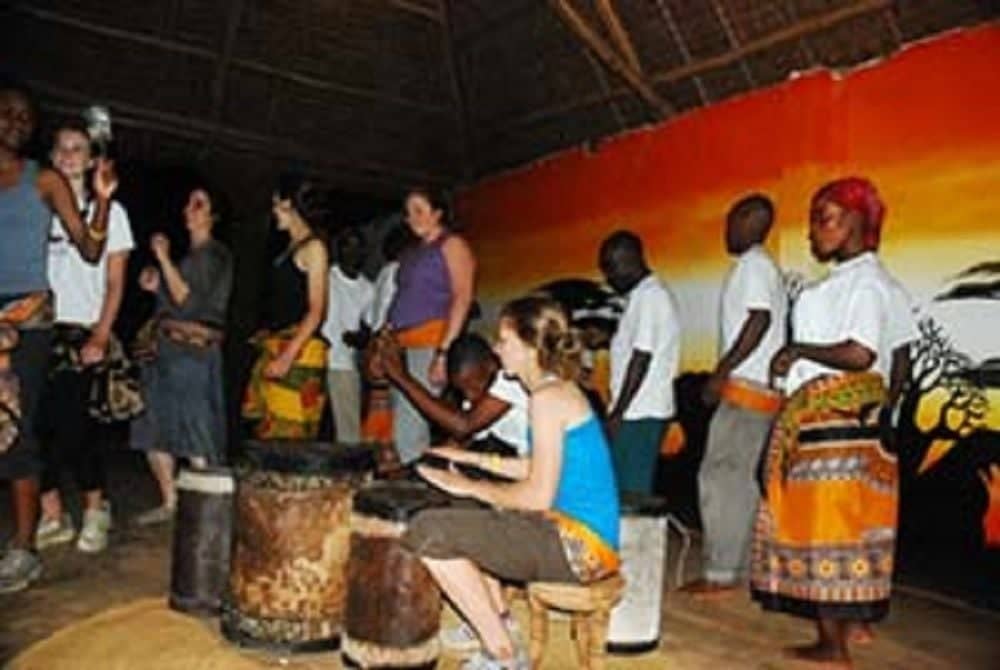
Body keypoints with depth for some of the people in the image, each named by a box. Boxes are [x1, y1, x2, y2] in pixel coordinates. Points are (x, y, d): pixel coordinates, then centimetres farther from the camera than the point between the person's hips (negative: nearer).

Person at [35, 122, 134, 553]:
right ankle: (52, 516, 11)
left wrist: (100, 337, -7)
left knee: (79, 428, -3)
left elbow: (115, 284, 2)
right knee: (42, 424, 0)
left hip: (85, 333, -2)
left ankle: (95, 510, 14)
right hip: (41, 330, 3)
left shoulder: (109, 210, 7)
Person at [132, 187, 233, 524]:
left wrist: (164, 260, -16)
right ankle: (169, 502, 22)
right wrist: (156, 286, 11)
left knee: (195, 439, -10)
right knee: (155, 431, 11)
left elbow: (189, 302, -16)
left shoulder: (215, 255, -6)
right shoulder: (189, 255, 19)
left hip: (195, 352, -9)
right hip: (166, 349, 9)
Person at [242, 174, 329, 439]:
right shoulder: (290, 248, 20)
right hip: (275, 347, 8)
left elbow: (316, 311, -13)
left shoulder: (313, 247, -5)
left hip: (298, 350, -8)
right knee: (269, 434, 5)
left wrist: (288, 356, -20)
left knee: (290, 435, -9)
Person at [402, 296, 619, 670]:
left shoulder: (548, 398, -16)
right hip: (579, 536, 11)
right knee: (466, 517, 28)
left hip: (578, 543, -11)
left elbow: (538, 496, -21)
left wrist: (471, 487, -8)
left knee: (430, 532, -17)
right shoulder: (562, 390, 13)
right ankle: (492, 623, 26)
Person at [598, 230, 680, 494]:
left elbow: (641, 359, -18)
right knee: (634, 489, 13)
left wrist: (617, 412, -17)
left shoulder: (649, 296, -14)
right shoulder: (648, 294, 18)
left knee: (631, 491, -6)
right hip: (641, 412, 10)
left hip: (638, 413, -10)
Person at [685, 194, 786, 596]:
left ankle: (720, 573, -6)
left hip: (745, 388, -10)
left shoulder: (752, 264, -8)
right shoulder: (764, 266, 22)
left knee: (720, 478, -9)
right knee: (738, 480, 13)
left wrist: (722, 371, -20)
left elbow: (760, 319, -20)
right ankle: (738, 567, 19)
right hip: (761, 391, 10)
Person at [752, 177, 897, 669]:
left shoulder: (865, 279, -9)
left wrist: (799, 350, -12)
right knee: (815, 523, 12)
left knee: (831, 526, -5)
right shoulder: (843, 279, 18)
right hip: (818, 417, 9)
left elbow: (860, 354, -23)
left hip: (840, 417, -9)